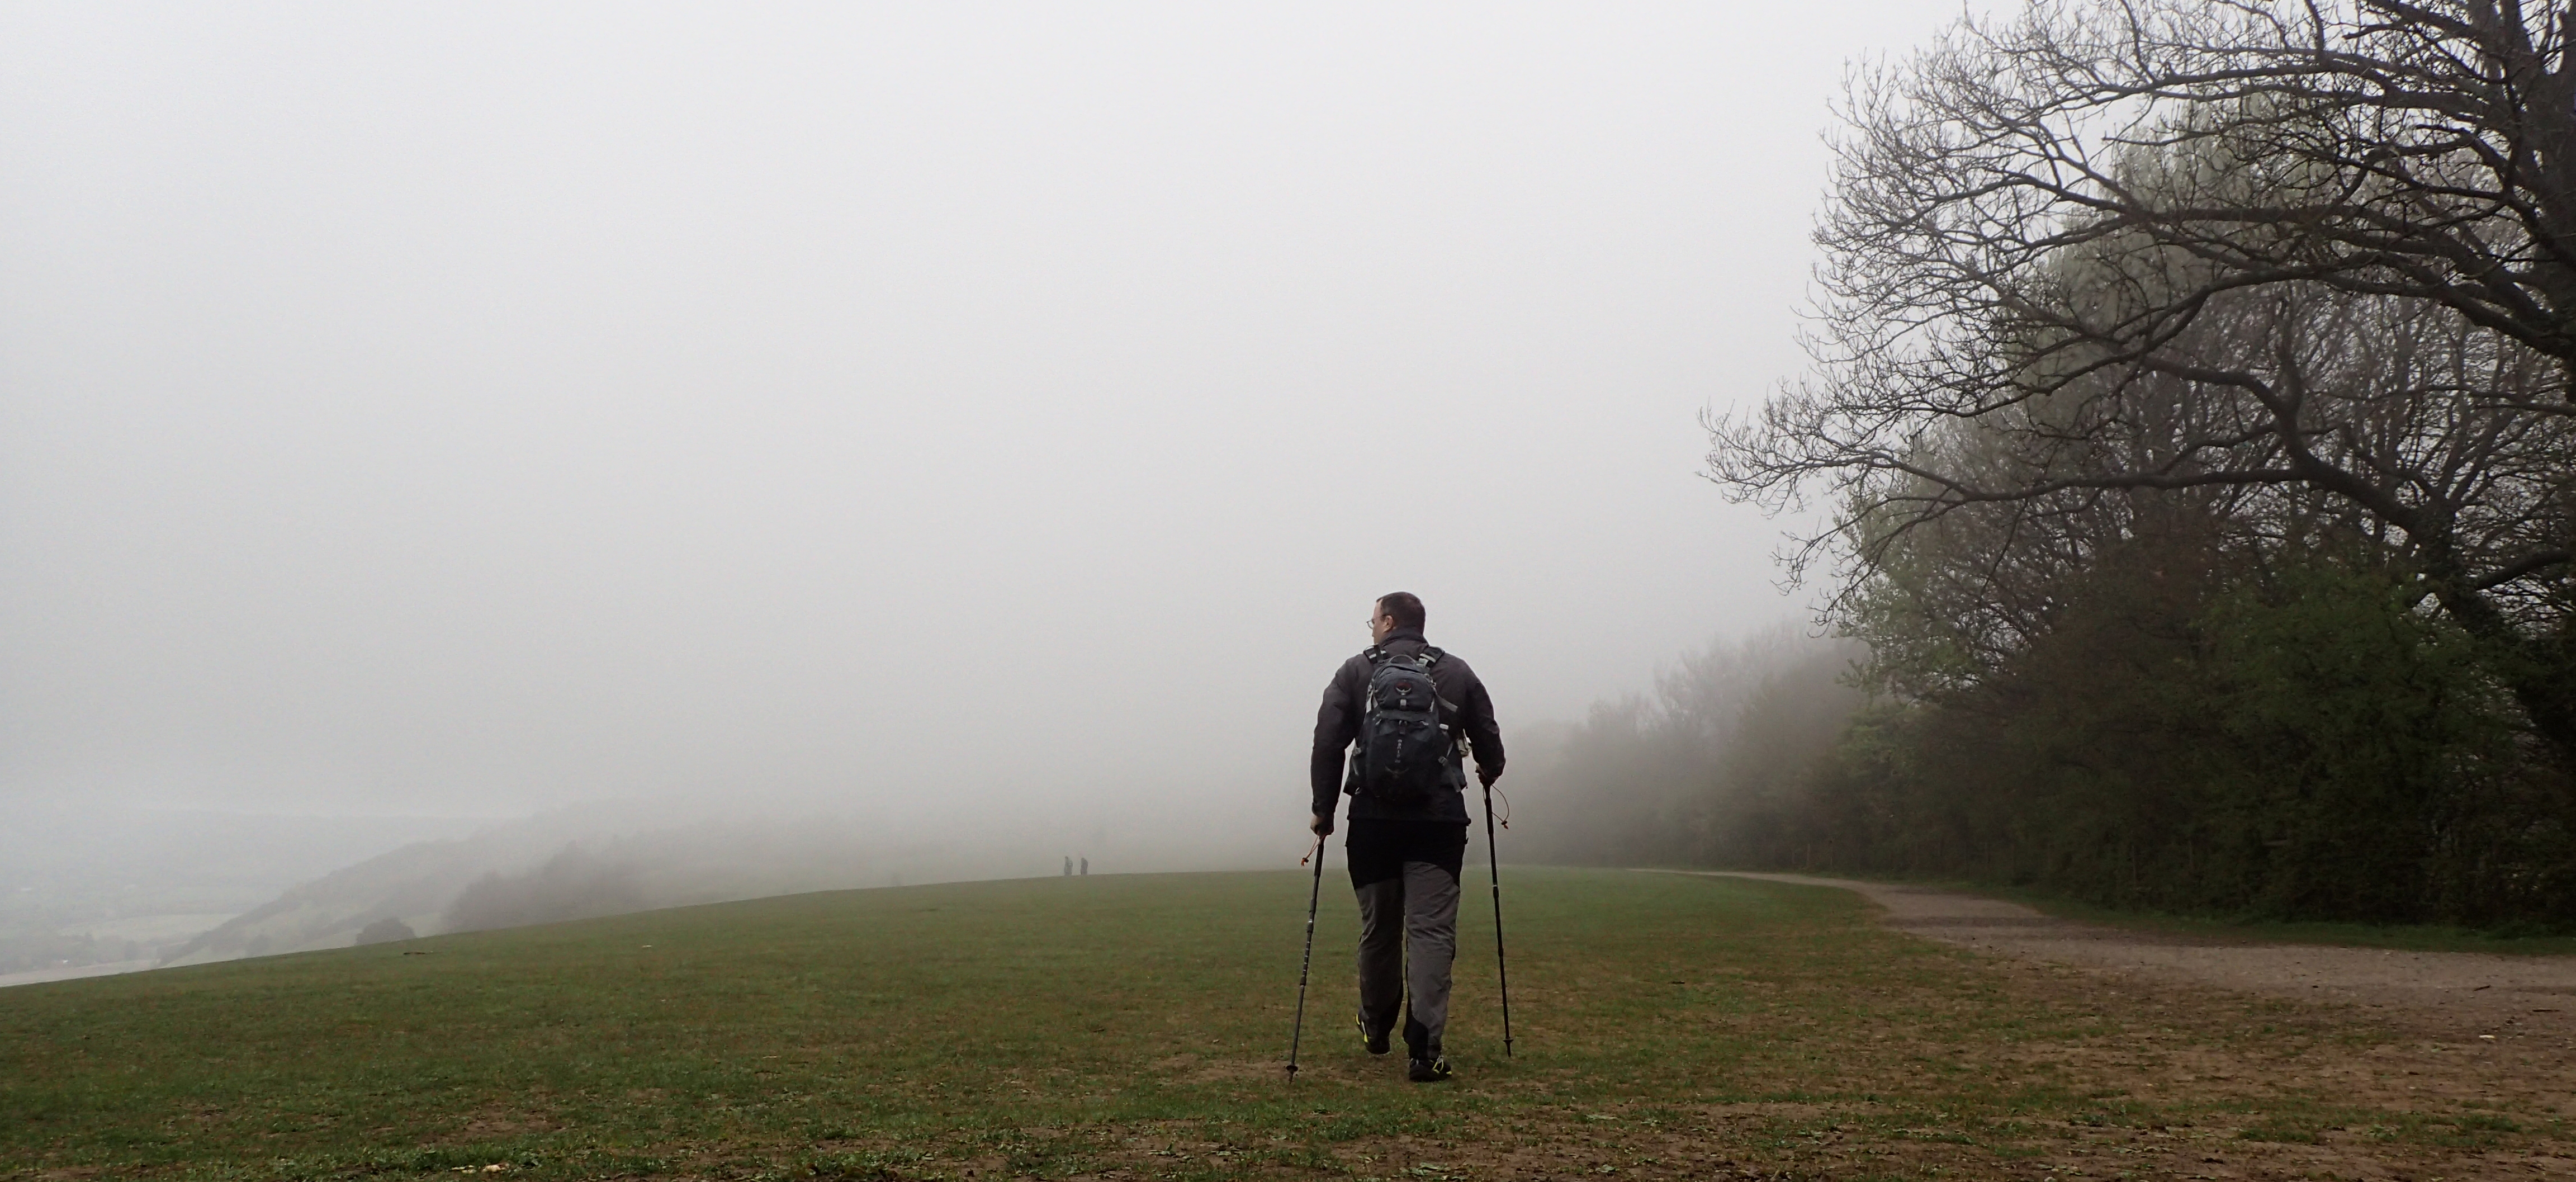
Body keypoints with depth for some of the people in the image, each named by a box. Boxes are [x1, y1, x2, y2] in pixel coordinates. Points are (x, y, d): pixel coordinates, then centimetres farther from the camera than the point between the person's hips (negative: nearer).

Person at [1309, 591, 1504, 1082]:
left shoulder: (1355, 672, 4)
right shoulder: (1457, 673, 8)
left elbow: (1327, 743, -3)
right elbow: (1489, 743, 10)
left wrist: (1324, 809, 6)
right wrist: (1488, 774, 33)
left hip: (1374, 821, 0)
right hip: (1440, 820, 0)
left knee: (1378, 929, 15)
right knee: (1432, 931, -2)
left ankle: (1376, 1028, 35)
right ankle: (1423, 1050, -11)